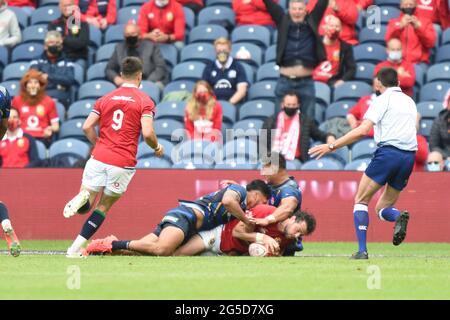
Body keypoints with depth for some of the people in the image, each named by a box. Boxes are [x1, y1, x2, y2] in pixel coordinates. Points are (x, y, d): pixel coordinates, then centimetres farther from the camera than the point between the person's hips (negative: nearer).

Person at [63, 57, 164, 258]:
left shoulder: (105, 99, 13)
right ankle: (75, 248, 2)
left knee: (85, 206, 9)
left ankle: (83, 196, -29)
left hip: (99, 158, 2)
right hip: (123, 163, -2)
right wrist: (157, 148, 9)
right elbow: (147, 133, -11)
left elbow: (87, 127, 5)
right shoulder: (145, 101, 0)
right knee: (104, 206, 12)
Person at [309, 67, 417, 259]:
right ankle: (399, 217, -20)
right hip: (409, 157, 6)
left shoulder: (383, 100, 0)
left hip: (388, 153, -6)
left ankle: (362, 250, -9)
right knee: (383, 208, 15)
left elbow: (362, 130, -10)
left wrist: (331, 146, -9)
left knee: (361, 200, 6)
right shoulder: (410, 102, 21)